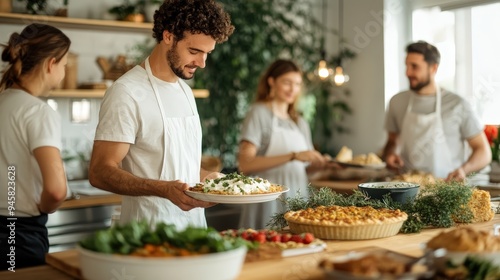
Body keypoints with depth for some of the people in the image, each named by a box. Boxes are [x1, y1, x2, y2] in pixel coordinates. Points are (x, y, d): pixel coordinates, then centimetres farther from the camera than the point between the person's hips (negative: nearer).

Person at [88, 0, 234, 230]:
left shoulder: (185, 90, 11)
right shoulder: (127, 92, -15)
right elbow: (100, 172, -20)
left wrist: (208, 177, 1)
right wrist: (164, 189, -33)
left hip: (194, 223, 8)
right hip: (151, 230, -8)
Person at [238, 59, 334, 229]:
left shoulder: (300, 123, 16)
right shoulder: (260, 113, -4)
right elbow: (245, 164, -16)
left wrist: (321, 163, -1)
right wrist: (293, 156, -22)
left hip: (297, 201, 6)